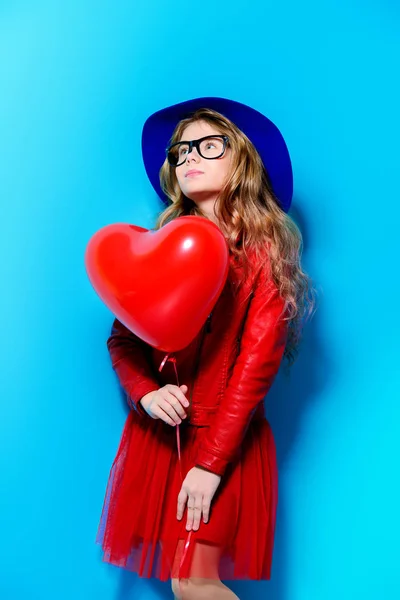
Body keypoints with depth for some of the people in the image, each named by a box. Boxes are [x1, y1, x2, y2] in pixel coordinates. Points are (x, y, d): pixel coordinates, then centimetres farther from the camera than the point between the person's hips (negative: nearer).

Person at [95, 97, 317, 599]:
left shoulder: (265, 252, -6)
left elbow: (256, 365, -11)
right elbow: (122, 338, 5)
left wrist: (211, 463, -15)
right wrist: (145, 394, -15)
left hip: (228, 438, -4)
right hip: (156, 433, 4)